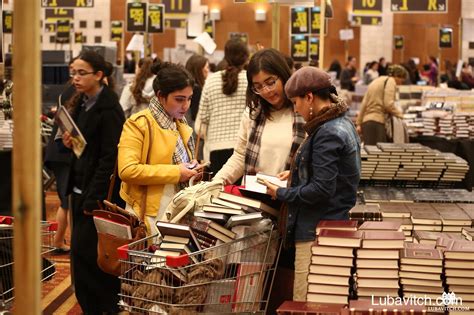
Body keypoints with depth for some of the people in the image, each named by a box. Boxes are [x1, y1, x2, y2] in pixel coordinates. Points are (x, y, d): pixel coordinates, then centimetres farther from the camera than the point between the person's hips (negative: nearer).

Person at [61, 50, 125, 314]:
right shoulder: (81, 104, 11)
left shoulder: (109, 109, -14)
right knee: (81, 250, 10)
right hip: (80, 188, 9)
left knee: (84, 250, -7)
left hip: (98, 192, -8)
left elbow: (109, 157, -17)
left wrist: (93, 198, -19)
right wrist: (69, 143, -2)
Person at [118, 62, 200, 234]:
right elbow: (127, 170, -22)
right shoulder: (139, 124, -11)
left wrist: (191, 169, 5)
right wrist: (175, 173, -19)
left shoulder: (181, 125, 14)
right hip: (150, 215, -7)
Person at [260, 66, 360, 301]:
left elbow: (321, 190, -22)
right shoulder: (342, 124, 11)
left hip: (317, 231, -10)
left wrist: (281, 194, -11)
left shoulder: (327, 134, -19)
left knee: (305, 303, -5)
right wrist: (297, 172, 13)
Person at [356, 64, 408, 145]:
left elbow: (364, 104, 22)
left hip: (366, 121, 9)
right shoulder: (391, 81, 0)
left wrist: (359, 123, 21)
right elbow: (388, 104, -12)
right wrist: (399, 114, 4)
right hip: (377, 121, -9)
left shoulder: (376, 81, 25)